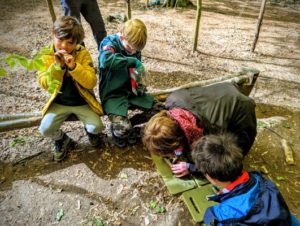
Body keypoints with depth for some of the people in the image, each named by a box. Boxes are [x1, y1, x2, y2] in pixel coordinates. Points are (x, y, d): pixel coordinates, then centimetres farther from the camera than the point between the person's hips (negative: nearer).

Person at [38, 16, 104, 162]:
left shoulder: (83, 54, -10)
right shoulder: (47, 55, -4)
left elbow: (91, 82, -18)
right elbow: (44, 84, -11)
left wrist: (74, 67, -30)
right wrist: (56, 66, -24)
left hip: (82, 102, -1)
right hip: (59, 102, 2)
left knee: (96, 127, -18)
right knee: (45, 129, -16)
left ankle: (90, 131, 22)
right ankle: (61, 140, 19)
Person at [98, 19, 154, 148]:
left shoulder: (134, 49, 5)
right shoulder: (109, 43, -13)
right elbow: (106, 60, -38)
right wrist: (132, 61, -29)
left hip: (131, 91, 7)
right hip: (113, 94, -6)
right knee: (123, 129, -26)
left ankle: (131, 124, 16)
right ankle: (117, 132, 13)